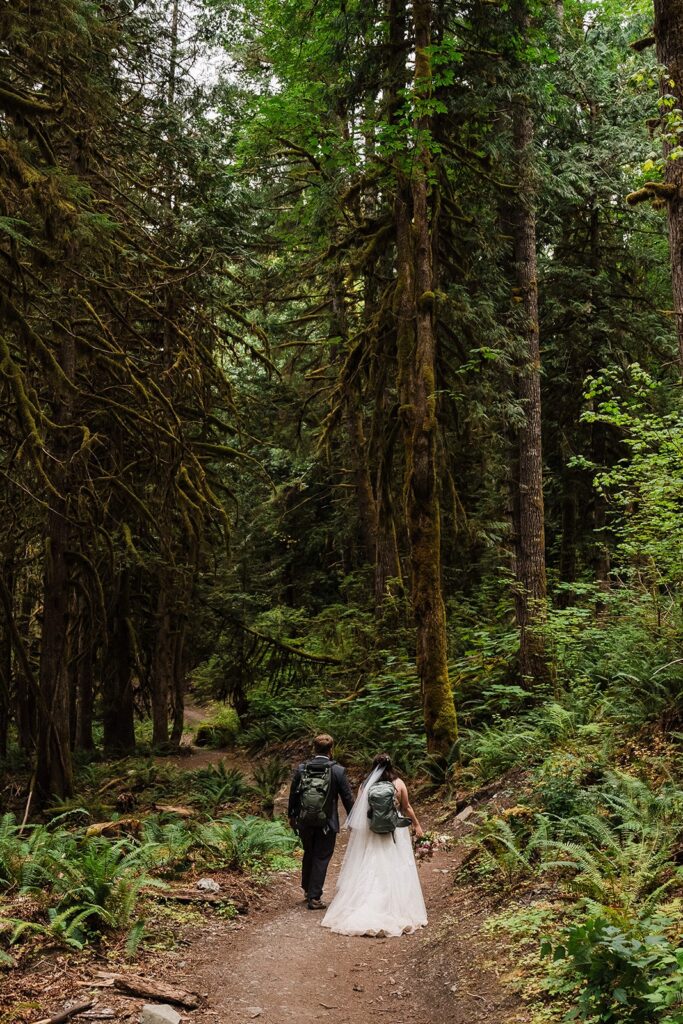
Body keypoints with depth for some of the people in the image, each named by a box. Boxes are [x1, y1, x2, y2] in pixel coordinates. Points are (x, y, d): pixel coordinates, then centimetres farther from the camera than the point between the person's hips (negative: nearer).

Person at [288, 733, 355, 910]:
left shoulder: (301, 769, -5)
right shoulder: (338, 771, -12)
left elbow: (293, 794, 4)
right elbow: (347, 797, -6)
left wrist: (291, 816, 19)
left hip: (304, 822, 3)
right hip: (327, 823, -3)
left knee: (309, 854, 24)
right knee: (321, 858, 8)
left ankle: (307, 889, 38)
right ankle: (314, 898, 11)